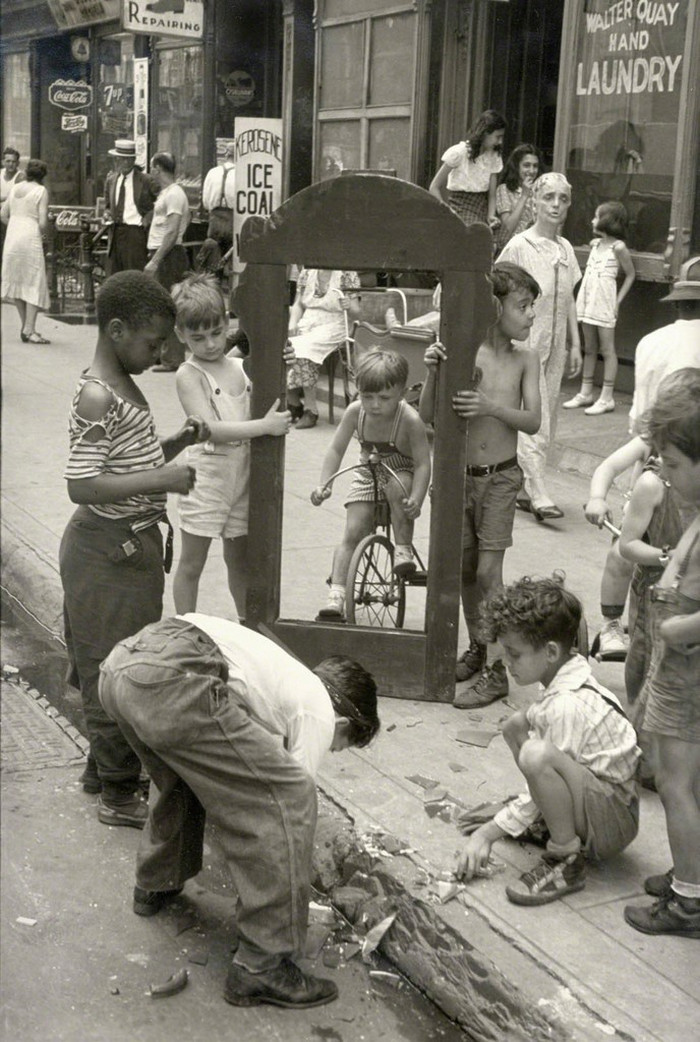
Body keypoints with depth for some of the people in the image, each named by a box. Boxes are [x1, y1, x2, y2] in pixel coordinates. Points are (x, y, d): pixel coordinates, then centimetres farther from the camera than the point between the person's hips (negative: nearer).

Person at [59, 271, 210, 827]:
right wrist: (160, 479, -26)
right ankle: (119, 792, 11)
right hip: (109, 550, -10)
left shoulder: (124, 386, 11)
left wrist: (177, 442, 6)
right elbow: (82, 485, -26)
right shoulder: (96, 396, -20)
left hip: (133, 545, 10)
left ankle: (104, 765, 34)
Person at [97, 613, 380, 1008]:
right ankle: (264, 966, 6)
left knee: (187, 771, 38)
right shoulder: (319, 713, 14)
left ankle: (156, 886, 55)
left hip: (119, 663, 10)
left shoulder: (287, 674, 37)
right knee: (290, 799, 0)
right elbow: (286, 802, 14)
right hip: (174, 680, -10)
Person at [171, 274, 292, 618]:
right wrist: (264, 426, -28)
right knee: (192, 563, 6)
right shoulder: (189, 374, -12)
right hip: (206, 477, -5)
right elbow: (211, 429, -23)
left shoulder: (240, 367, 6)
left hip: (242, 476, 6)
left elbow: (274, 404, 13)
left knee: (239, 561, 18)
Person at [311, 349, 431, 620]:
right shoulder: (355, 412, -18)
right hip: (368, 474, 3)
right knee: (352, 533, -9)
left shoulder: (410, 420, -28)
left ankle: (403, 550, -19)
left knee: (397, 487, -38)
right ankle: (336, 595, -9)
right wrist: (323, 484, -24)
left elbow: (423, 464, -25)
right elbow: (336, 450, -10)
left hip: (403, 473, -3)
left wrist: (416, 500, -40)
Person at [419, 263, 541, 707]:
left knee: (488, 571, -6)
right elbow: (428, 415, -7)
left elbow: (533, 420, -12)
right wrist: (434, 371, -23)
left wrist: (492, 406, -28)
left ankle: (497, 671, 2)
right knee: (464, 568, 12)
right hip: (460, 475, 2)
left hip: (500, 478, -2)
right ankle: (478, 648, 31)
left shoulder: (525, 359, -3)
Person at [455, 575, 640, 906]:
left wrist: (487, 834, -13)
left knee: (537, 755, -35)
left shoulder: (568, 706, -25)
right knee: (517, 724, 9)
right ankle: (550, 820, 14)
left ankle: (566, 861, -18)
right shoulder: (573, 678, 3)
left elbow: (544, 764, -21)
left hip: (614, 825, -10)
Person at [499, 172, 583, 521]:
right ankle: (538, 494, -10)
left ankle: (520, 488, 17)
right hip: (526, 343, -7)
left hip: (554, 345, 7)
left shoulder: (565, 249, 10)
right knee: (533, 421, -11)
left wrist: (575, 344, 13)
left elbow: (569, 300, 16)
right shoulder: (519, 246, -8)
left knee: (546, 422, 8)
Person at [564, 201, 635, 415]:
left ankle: (607, 398, 0)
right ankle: (586, 393, 18)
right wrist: (581, 297, 7)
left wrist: (618, 300, -9)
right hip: (588, 300, 7)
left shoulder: (617, 247, -9)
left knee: (607, 349, -3)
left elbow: (630, 275, -4)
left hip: (604, 303, -7)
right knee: (589, 348, 12)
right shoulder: (595, 243, 10)